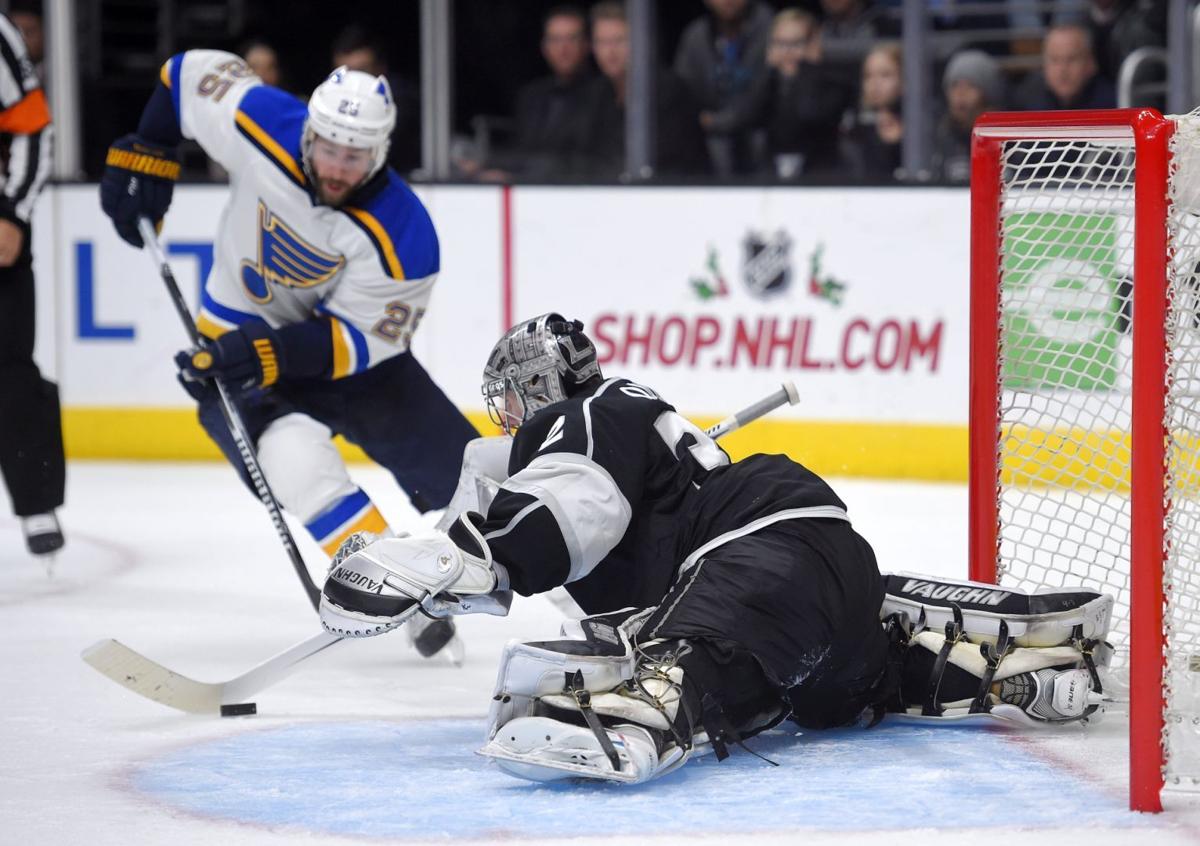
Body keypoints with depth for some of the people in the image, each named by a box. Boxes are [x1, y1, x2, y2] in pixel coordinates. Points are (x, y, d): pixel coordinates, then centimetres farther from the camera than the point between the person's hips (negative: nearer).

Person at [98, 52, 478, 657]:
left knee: (460, 467, -2)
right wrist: (144, 157, -4)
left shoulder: (403, 236, -27)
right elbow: (192, 72, -3)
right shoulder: (263, 128, -22)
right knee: (293, 452, -32)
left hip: (354, 350, 0)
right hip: (241, 339, 0)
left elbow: (357, 339, -24)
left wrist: (269, 353, -37)